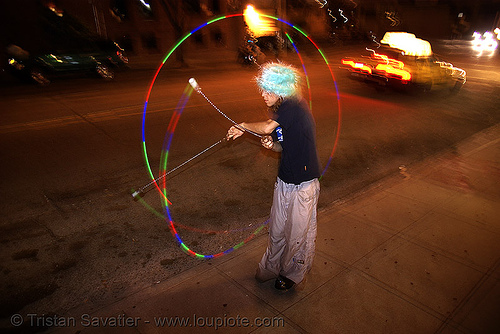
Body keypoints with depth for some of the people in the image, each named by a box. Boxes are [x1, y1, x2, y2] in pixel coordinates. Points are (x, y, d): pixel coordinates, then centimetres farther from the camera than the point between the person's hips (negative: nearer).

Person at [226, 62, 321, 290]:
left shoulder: (295, 106, -19)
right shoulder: (280, 111, 7)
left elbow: (267, 127, -31)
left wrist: (243, 126, -13)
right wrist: (272, 144, -8)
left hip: (303, 186, -7)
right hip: (284, 182, 8)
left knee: (298, 233, 10)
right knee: (277, 229, 18)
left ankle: (292, 274, 33)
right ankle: (271, 268, 39)